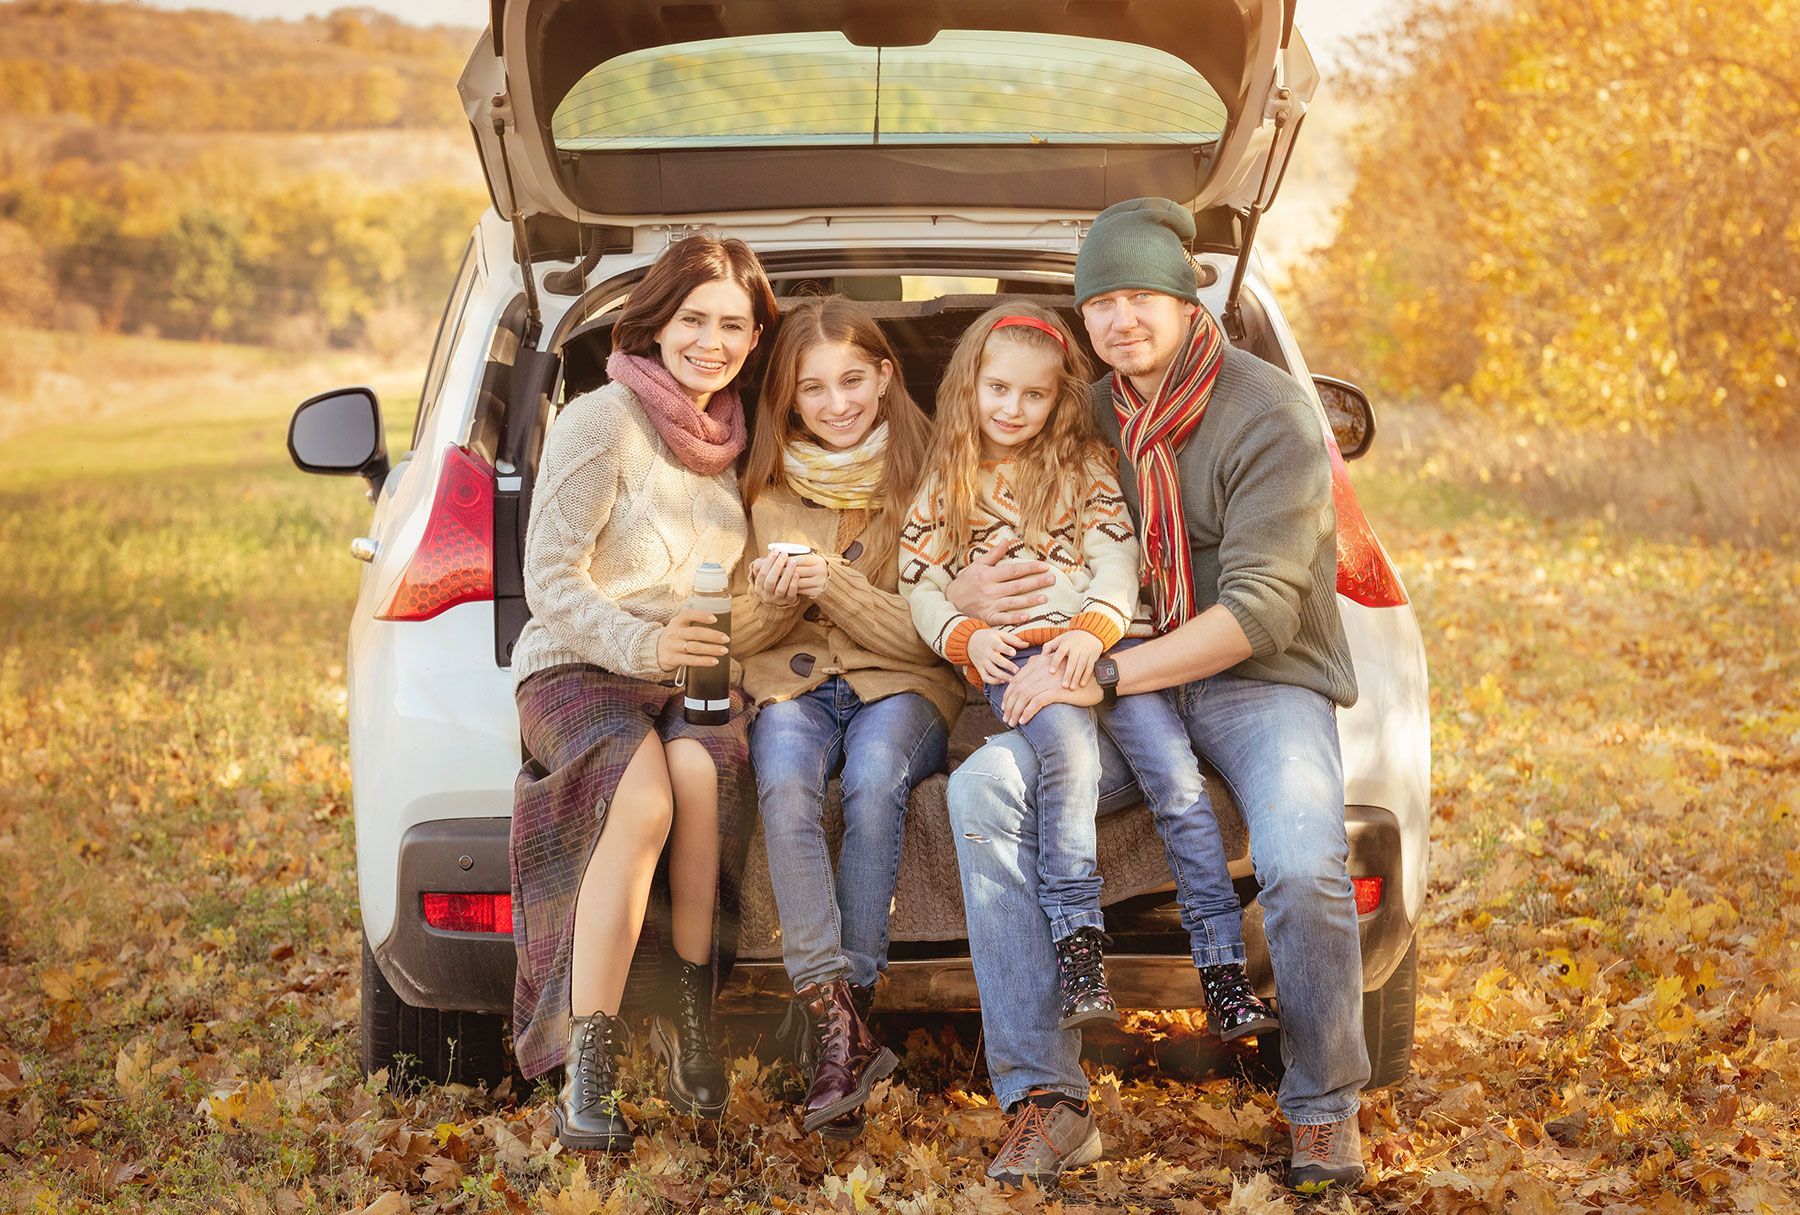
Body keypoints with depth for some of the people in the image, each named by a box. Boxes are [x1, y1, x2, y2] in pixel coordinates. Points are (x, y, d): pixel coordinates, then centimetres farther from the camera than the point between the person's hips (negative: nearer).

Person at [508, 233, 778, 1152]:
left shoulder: (727, 437, 17)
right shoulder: (600, 422, -5)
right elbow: (550, 580, -10)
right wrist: (642, 643, -27)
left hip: (688, 679, 4)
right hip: (576, 670, -4)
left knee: (700, 769, -34)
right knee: (642, 801, -37)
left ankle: (690, 1032, -24)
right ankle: (587, 1079, -33)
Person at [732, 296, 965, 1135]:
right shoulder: (767, 490, 8)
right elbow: (738, 633, 10)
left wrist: (836, 586, -20)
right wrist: (770, 598, -13)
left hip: (902, 687, -2)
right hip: (793, 683, 2)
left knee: (873, 780, -37)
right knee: (785, 788, -34)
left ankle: (850, 1001, -30)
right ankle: (837, 1021, -39)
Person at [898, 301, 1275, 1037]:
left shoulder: (1085, 470, 17)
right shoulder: (945, 489, 18)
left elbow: (1118, 561, 6)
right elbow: (919, 586, 13)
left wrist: (1092, 631, -13)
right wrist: (969, 638, -7)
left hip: (1105, 641, 1)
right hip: (1013, 657, -1)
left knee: (1178, 777, -20)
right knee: (1069, 756, -34)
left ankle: (1224, 974, -19)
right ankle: (1077, 953, -37)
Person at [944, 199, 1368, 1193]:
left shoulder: (1270, 419, -9)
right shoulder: (1093, 418, 10)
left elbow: (1260, 613, -17)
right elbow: (1006, 530, 20)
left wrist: (1103, 678, -23)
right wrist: (971, 589, -7)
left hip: (1264, 684, -4)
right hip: (1133, 689, 5)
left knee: (1303, 866, -34)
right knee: (982, 787, -24)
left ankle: (1324, 1109, -5)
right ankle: (1047, 1099, -22)